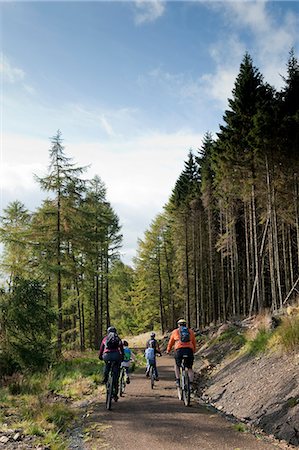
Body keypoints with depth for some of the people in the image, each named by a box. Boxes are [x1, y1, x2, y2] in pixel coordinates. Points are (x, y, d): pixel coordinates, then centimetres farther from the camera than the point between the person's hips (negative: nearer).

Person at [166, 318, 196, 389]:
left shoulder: (175, 331, 18)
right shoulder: (191, 331, 21)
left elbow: (171, 342, 26)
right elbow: (194, 343, 28)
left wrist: (168, 350, 41)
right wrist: (194, 350, 44)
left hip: (179, 350, -1)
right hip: (189, 350, 1)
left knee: (177, 365, 25)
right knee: (190, 368, 17)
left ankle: (177, 380, 12)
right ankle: (191, 383, 5)